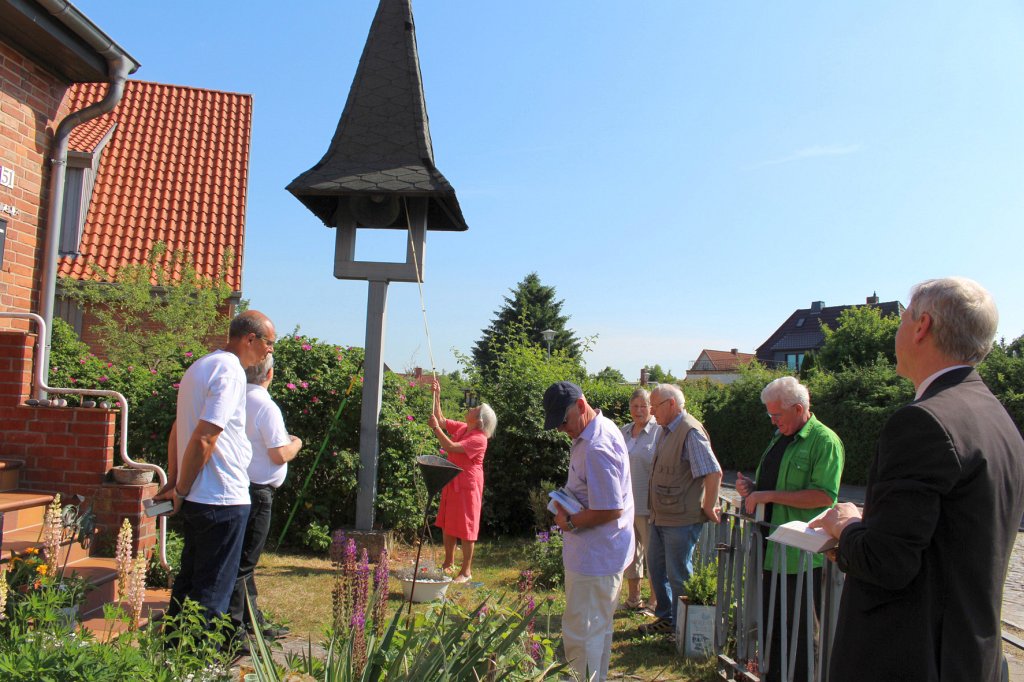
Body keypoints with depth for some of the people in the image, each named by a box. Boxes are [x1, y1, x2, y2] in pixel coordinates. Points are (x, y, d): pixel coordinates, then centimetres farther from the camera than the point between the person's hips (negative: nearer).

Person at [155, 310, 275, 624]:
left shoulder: (200, 366, 15)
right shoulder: (230, 371, -17)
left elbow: (178, 429, 18)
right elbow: (204, 439, -22)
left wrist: (174, 481, 17)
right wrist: (181, 489, -11)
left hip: (195, 500, 10)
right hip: (223, 498, -10)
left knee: (189, 580, 19)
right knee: (213, 590, 0)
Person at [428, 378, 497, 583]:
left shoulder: (479, 439, -21)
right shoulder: (461, 428, 5)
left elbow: (451, 447, -28)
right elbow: (441, 419, 14)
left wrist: (435, 429, -21)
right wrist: (437, 396, 8)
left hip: (468, 485, -9)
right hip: (452, 482, 9)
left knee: (466, 527, -1)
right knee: (447, 523, 16)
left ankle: (466, 571, 9)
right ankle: (449, 561, 32)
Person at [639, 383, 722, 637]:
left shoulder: (691, 432, -20)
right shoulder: (666, 430, 11)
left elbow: (714, 473, -25)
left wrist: (708, 509, -17)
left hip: (682, 520, -10)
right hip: (661, 517, 10)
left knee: (679, 576, 3)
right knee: (657, 567, 19)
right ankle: (665, 618, 35)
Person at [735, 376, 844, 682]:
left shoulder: (825, 441, -12)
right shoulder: (780, 438, 15)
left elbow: (824, 496, -22)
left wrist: (768, 495, -21)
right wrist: (752, 488, 6)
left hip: (800, 555, -8)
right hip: (772, 549, 8)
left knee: (797, 629, 3)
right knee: (770, 623, 17)